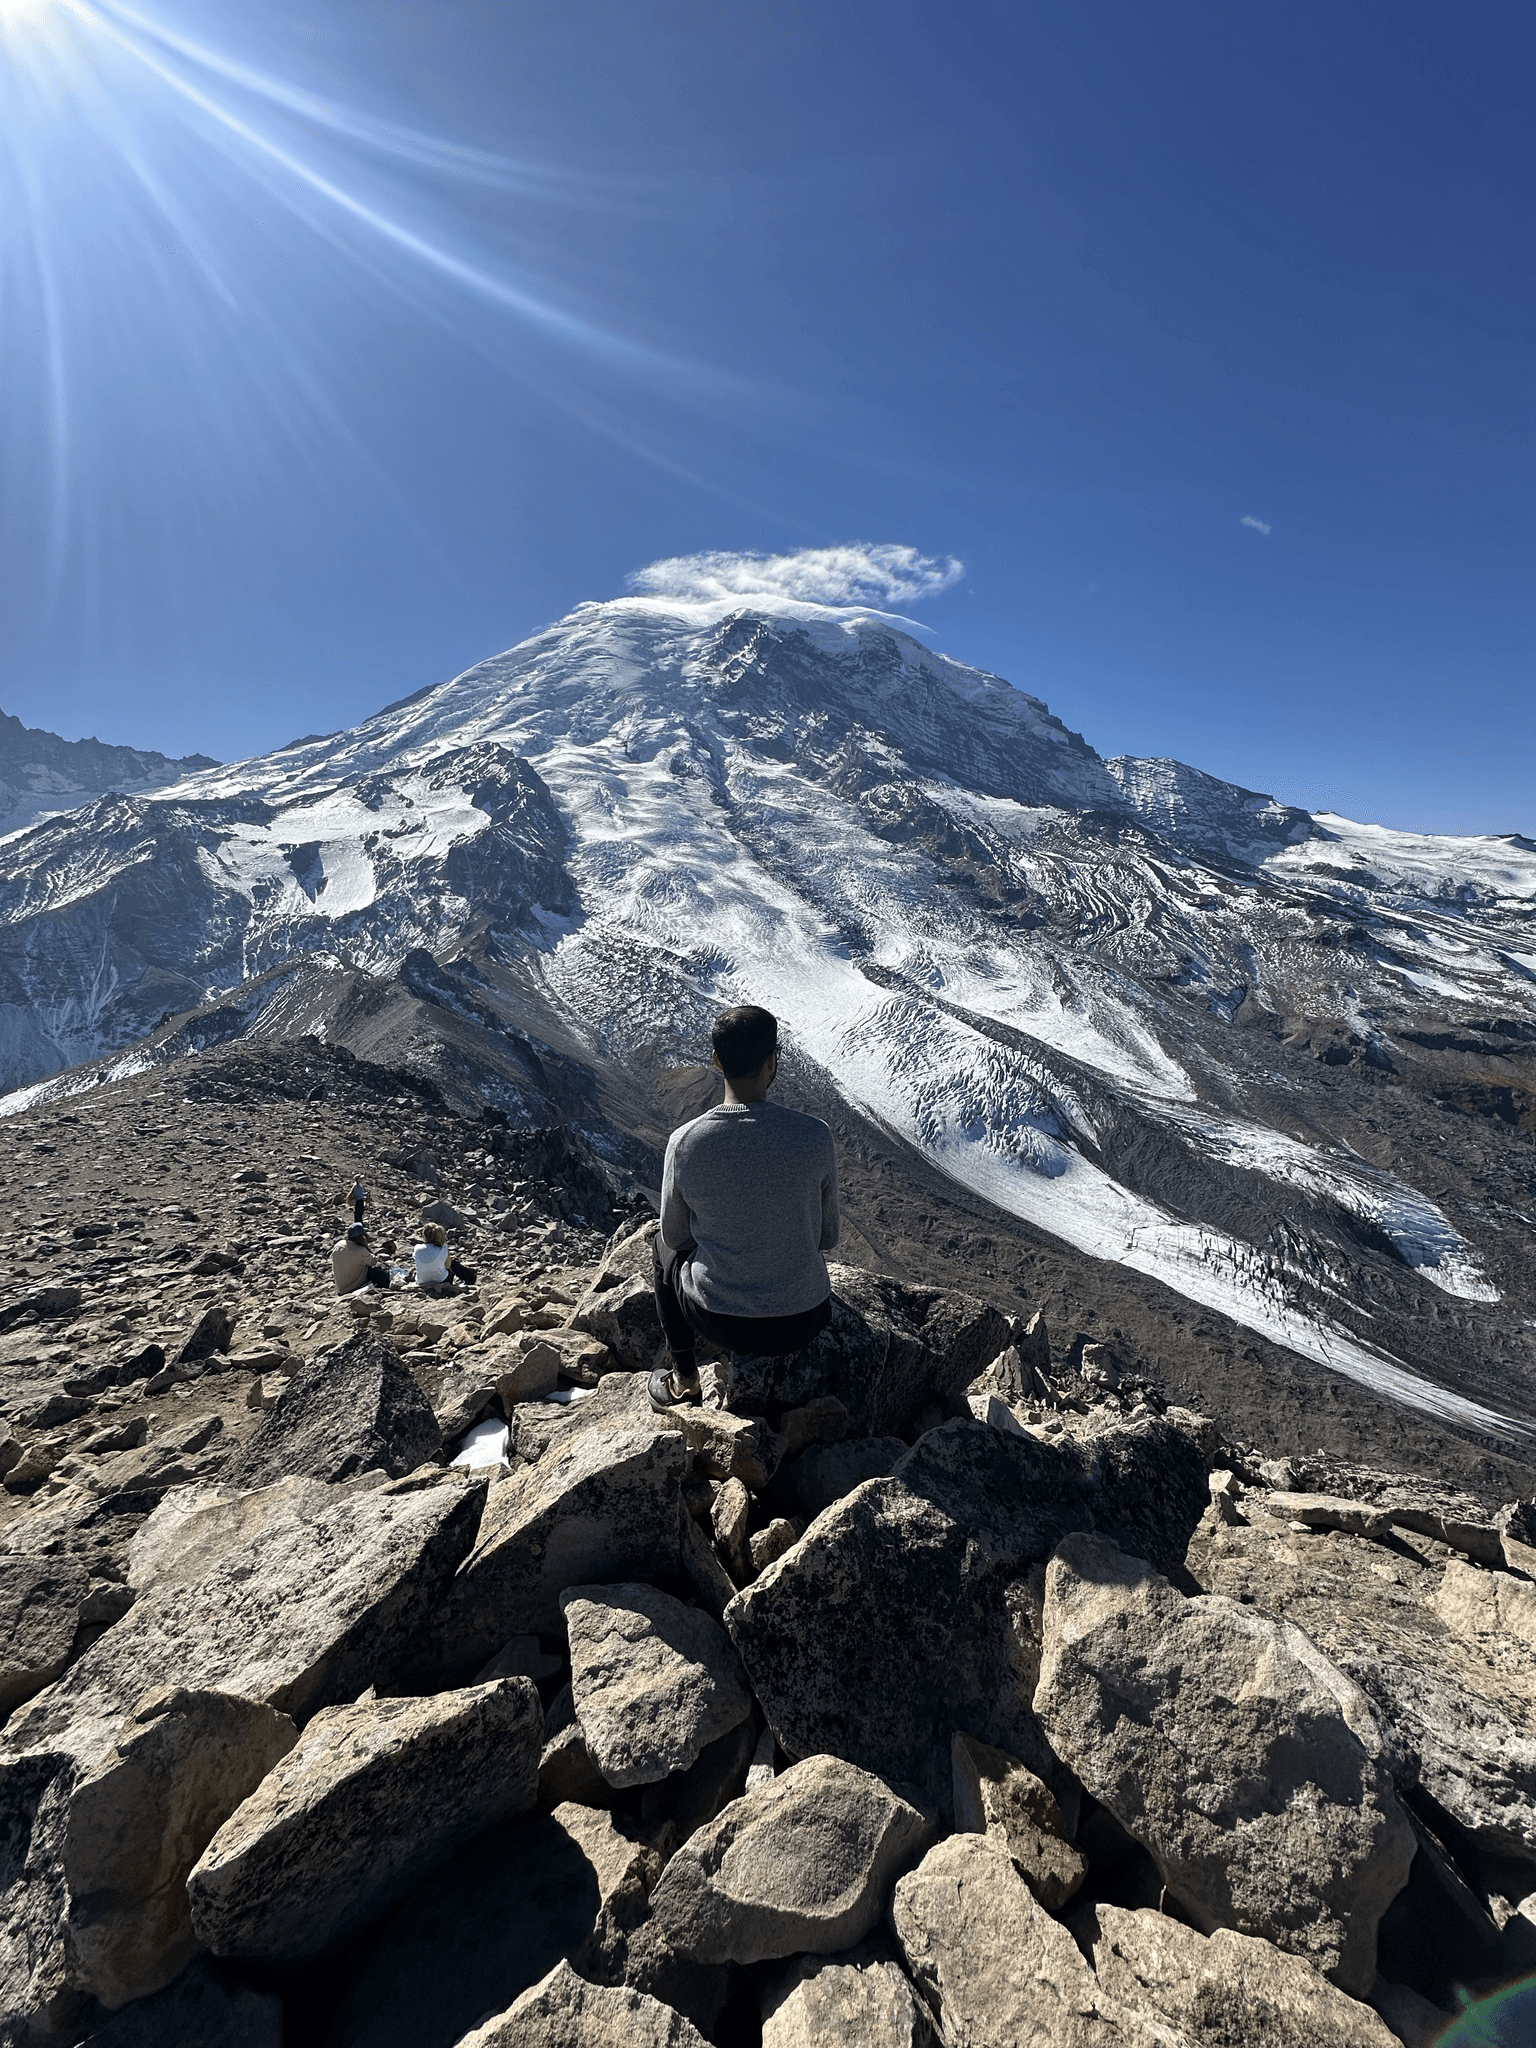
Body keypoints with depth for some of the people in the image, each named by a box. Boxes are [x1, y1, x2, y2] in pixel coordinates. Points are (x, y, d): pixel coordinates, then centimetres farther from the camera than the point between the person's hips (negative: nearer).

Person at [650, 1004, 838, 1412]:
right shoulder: (814, 1136, -18)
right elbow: (828, 1237, -3)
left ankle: (684, 1380, 38)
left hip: (720, 1323, -1)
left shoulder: (685, 1141, -18)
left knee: (665, 1246, 30)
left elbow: (676, 1235, -1)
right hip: (803, 1324, 1)